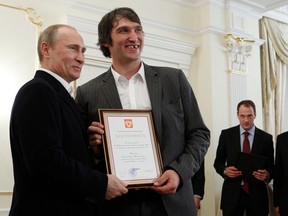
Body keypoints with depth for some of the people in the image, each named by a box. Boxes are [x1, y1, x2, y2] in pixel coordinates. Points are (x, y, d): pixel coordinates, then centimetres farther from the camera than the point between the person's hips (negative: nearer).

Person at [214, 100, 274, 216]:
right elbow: (218, 162, 8)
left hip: (257, 194, 0)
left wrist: (267, 175, -15)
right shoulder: (226, 134, 2)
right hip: (232, 193, 0)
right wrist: (225, 171, -13)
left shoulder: (266, 138, 2)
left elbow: (271, 166, 7)